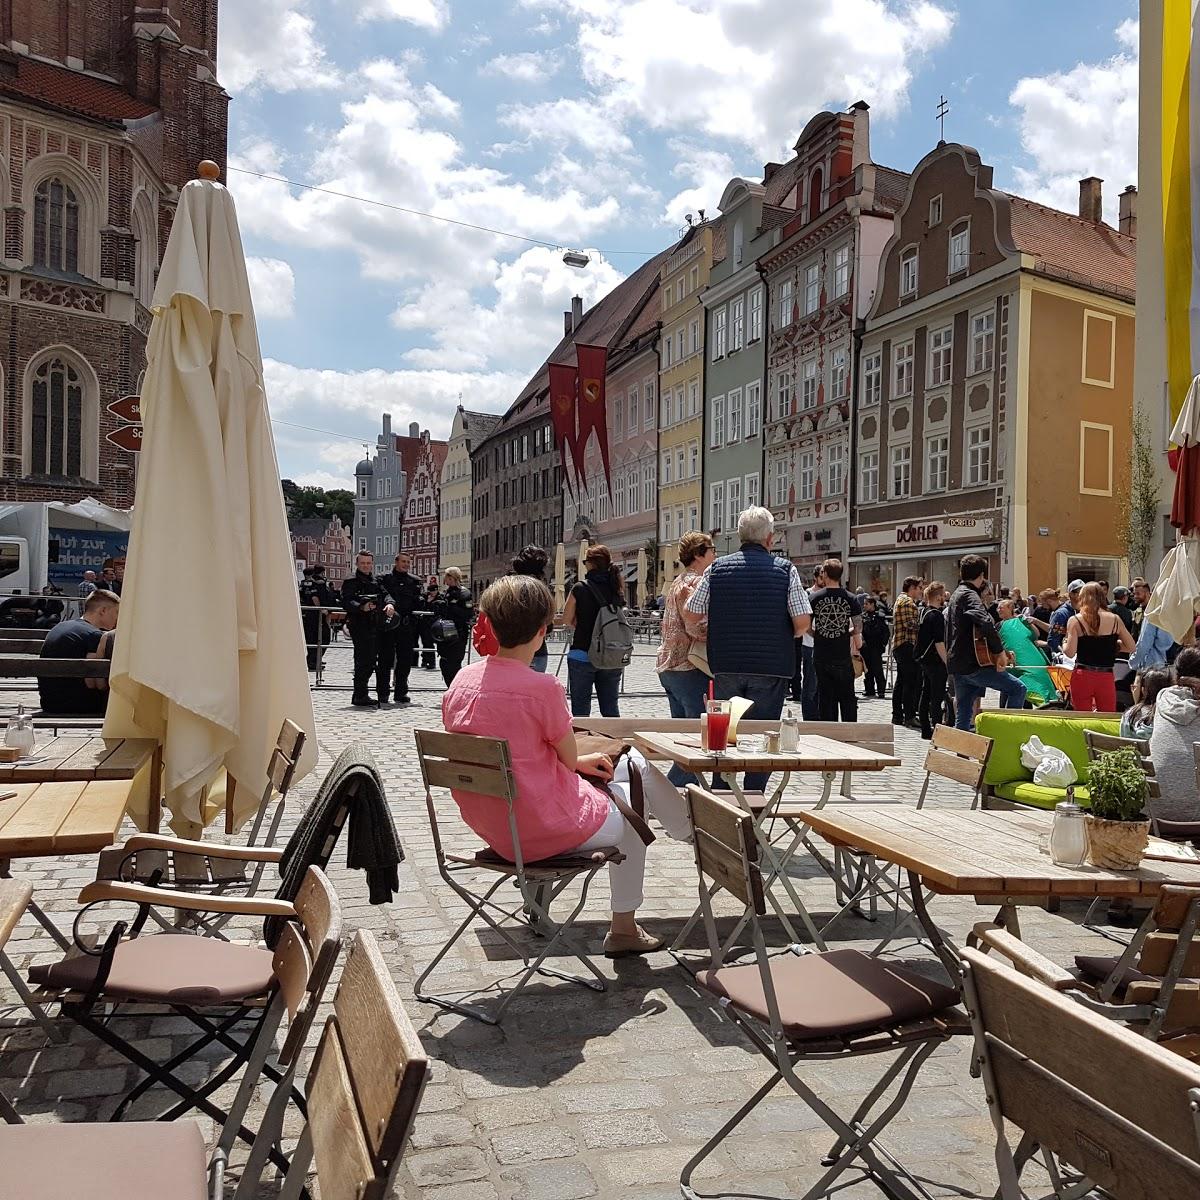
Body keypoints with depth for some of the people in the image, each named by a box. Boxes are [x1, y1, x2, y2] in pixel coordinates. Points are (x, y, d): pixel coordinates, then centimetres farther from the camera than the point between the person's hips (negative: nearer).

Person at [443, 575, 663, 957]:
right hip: (541, 832, -7)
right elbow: (570, 758, -10)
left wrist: (579, 761, 12)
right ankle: (623, 930, 32)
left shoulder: (463, 679, -4)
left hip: (485, 824, 8)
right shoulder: (542, 687, -25)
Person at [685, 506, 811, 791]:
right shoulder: (785, 570, -3)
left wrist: (699, 632, 23)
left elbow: (690, 616, 2)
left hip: (725, 666, 2)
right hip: (770, 669, -2)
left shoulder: (718, 568, 2)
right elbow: (803, 622, -7)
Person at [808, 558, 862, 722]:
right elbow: (858, 627, -5)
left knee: (826, 696, 8)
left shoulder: (814, 597, -3)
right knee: (847, 697, 9)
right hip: (843, 655, 0)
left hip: (821, 655, 1)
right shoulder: (851, 598, -4)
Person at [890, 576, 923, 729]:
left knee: (900, 681, 13)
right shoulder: (908, 602, -11)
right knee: (912, 682, -10)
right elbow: (910, 623, -22)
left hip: (899, 645, 11)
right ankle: (909, 717, -11)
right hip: (907, 645, -11)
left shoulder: (900, 599, 22)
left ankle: (897, 716, 17)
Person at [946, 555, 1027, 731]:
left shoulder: (956, 594, 20)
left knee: (963, 717, 11)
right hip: (973, 664, -10)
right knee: (1017, 688, -4)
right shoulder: (970, 595, -11)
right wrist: (1000, 650, -18)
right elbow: (986, 623, -29)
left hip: (957, 664, 10)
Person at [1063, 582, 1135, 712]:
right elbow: (1131, 647, 6)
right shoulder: (1115, 619, 2)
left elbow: (1070, 652, -12)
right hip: (1106, 677, 2)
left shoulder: (1075, 621, -5)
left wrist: (1064, 644, 8)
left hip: (1082, 676, -2)